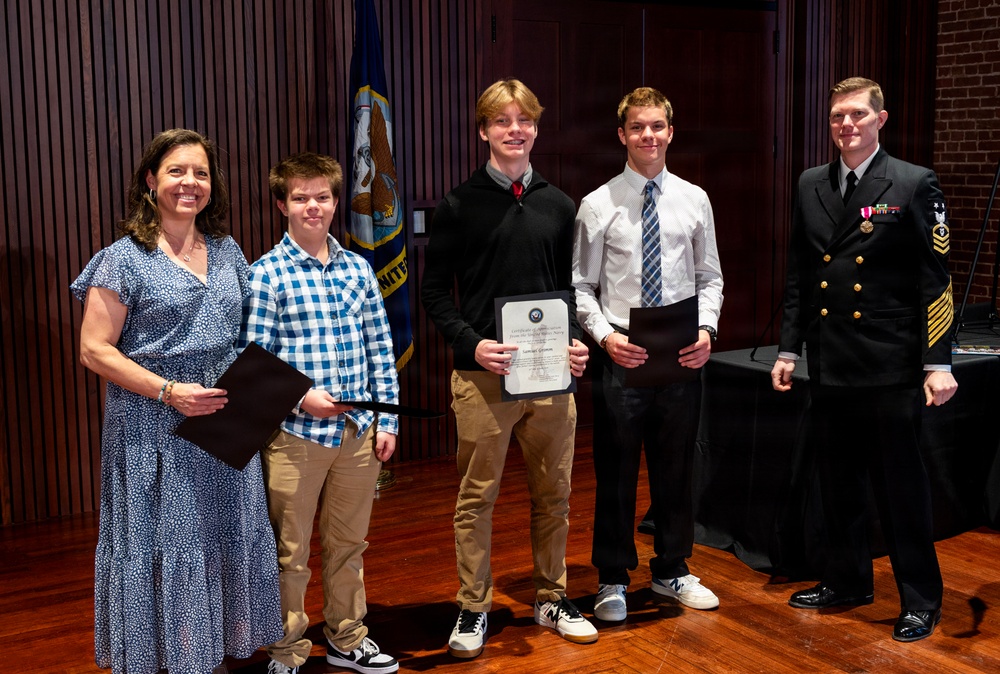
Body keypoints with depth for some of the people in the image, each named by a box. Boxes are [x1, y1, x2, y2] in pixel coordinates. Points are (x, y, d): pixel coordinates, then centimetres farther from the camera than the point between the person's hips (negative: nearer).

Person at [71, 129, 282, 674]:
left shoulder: (228, 253, 10)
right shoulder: (124, 258, -7)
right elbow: (95, 349, -10)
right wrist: (168, 391, -19)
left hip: (225, 425, 5)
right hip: (156, 431, -5)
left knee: (227, 541, 11)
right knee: (163, 546, 2)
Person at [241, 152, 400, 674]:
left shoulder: (358, 269, 7)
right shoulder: (266, 274, -5)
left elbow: (380, 350, 9)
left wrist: (386, 420, 5)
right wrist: (301, 398, -20)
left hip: (358, 433, 4)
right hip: (296, 435, -4)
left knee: (348, 543, 17)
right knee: (289, 553, 7)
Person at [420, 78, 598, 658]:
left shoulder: (559, 206, 11)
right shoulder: (461, 205, 0)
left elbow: (568, 287, 15)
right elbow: (435, 291, -1)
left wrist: (577, 342, -2)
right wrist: (472, 344, -15)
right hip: (483, 373, -3)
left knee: (554, 492, 11)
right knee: (478, 496, 5)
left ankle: (552, 599, 27)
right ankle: (473, 609, 19)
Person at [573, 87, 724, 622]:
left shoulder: (694, 200, 5)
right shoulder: (598, 205, -3)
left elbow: (710, 277, 10)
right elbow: (581, 286, -1)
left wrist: (706, 328, -5)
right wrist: (604, 336, -15)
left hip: (681, 355, 3)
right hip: (620, 352, -2)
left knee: (676, 468, 13)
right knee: (616, 470, 6)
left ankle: (672, 571, 31)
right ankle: (612, 579, 21)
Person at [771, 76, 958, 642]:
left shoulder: (914, 185, -5)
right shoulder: (811, 186, 9)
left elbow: (935, 281, -7)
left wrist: (938, 363, -12)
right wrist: (789, 349, 11)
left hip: (890, 367, -5)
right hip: (829, 366, 5)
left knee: (901, 485, 4)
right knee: (839, 482, 15)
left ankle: (921, 599, 19)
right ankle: (849, 580, 32)